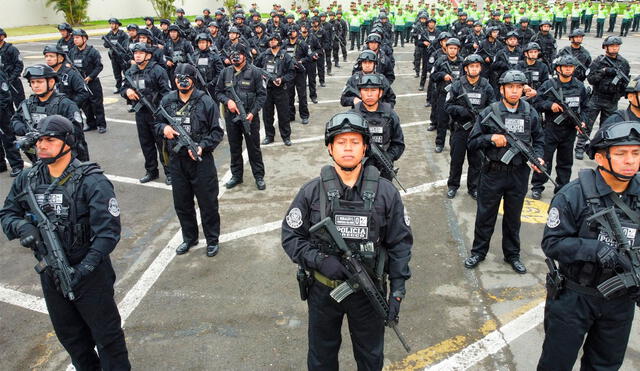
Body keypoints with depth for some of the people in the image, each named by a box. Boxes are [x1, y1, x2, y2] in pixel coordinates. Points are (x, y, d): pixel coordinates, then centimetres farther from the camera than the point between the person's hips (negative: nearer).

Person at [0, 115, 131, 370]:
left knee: (106, 335, 11)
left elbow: (108, 231, -23)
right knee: (69, 335, 26)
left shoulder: (91, 182, -20)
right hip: (49, 276, 6)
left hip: (90, 275, -6)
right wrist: (21, 226, -15)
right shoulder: (27, 180, -2)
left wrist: (84, 269, -28)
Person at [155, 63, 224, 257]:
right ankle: (189, 238, 37)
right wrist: (163, 128, -8)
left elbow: (217, 131, -7)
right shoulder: (167, 101, 3)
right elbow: (157, 122, 15)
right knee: (182, 203, 17)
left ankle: (212, 240, 26)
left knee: (208, 203, 7)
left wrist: (203, 146, -21)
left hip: (201, 161, -4)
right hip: (176, 161, 4)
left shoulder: (206, 102, -9)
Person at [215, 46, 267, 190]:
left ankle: (259, 176, 17)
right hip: (231, 117, 3)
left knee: (254, 148, 5)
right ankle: (236, 176, 27)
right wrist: (227, 101, -11)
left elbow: (262, 94, -6)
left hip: (250, 116, -3)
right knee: (234, 148, 13)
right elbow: (218, 92, 10)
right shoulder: (225, 72, 5)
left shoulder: (254, 72, -5)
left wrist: (253, 112, -15)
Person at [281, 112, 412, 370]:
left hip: (369, 291, 0)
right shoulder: (312, 192, -11)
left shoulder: (386, 192, -10)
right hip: (323, 290, 0)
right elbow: (290, 237, -6)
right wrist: (320, 260, -22)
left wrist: (397, 291, -8)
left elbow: (400, 243, -5)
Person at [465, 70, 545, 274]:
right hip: (492, 173, -2)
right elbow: (472, 142, -4)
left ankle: (512, 255, 33)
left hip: (519, 174, 2)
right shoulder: (489, 113, -7)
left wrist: (537, 157, -8)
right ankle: (478, 252, 28)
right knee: (485, 215, 11)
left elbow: (538, 140, 11)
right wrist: (491, 138, -21)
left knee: (513, 217, 16)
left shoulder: (530, 113, 0)